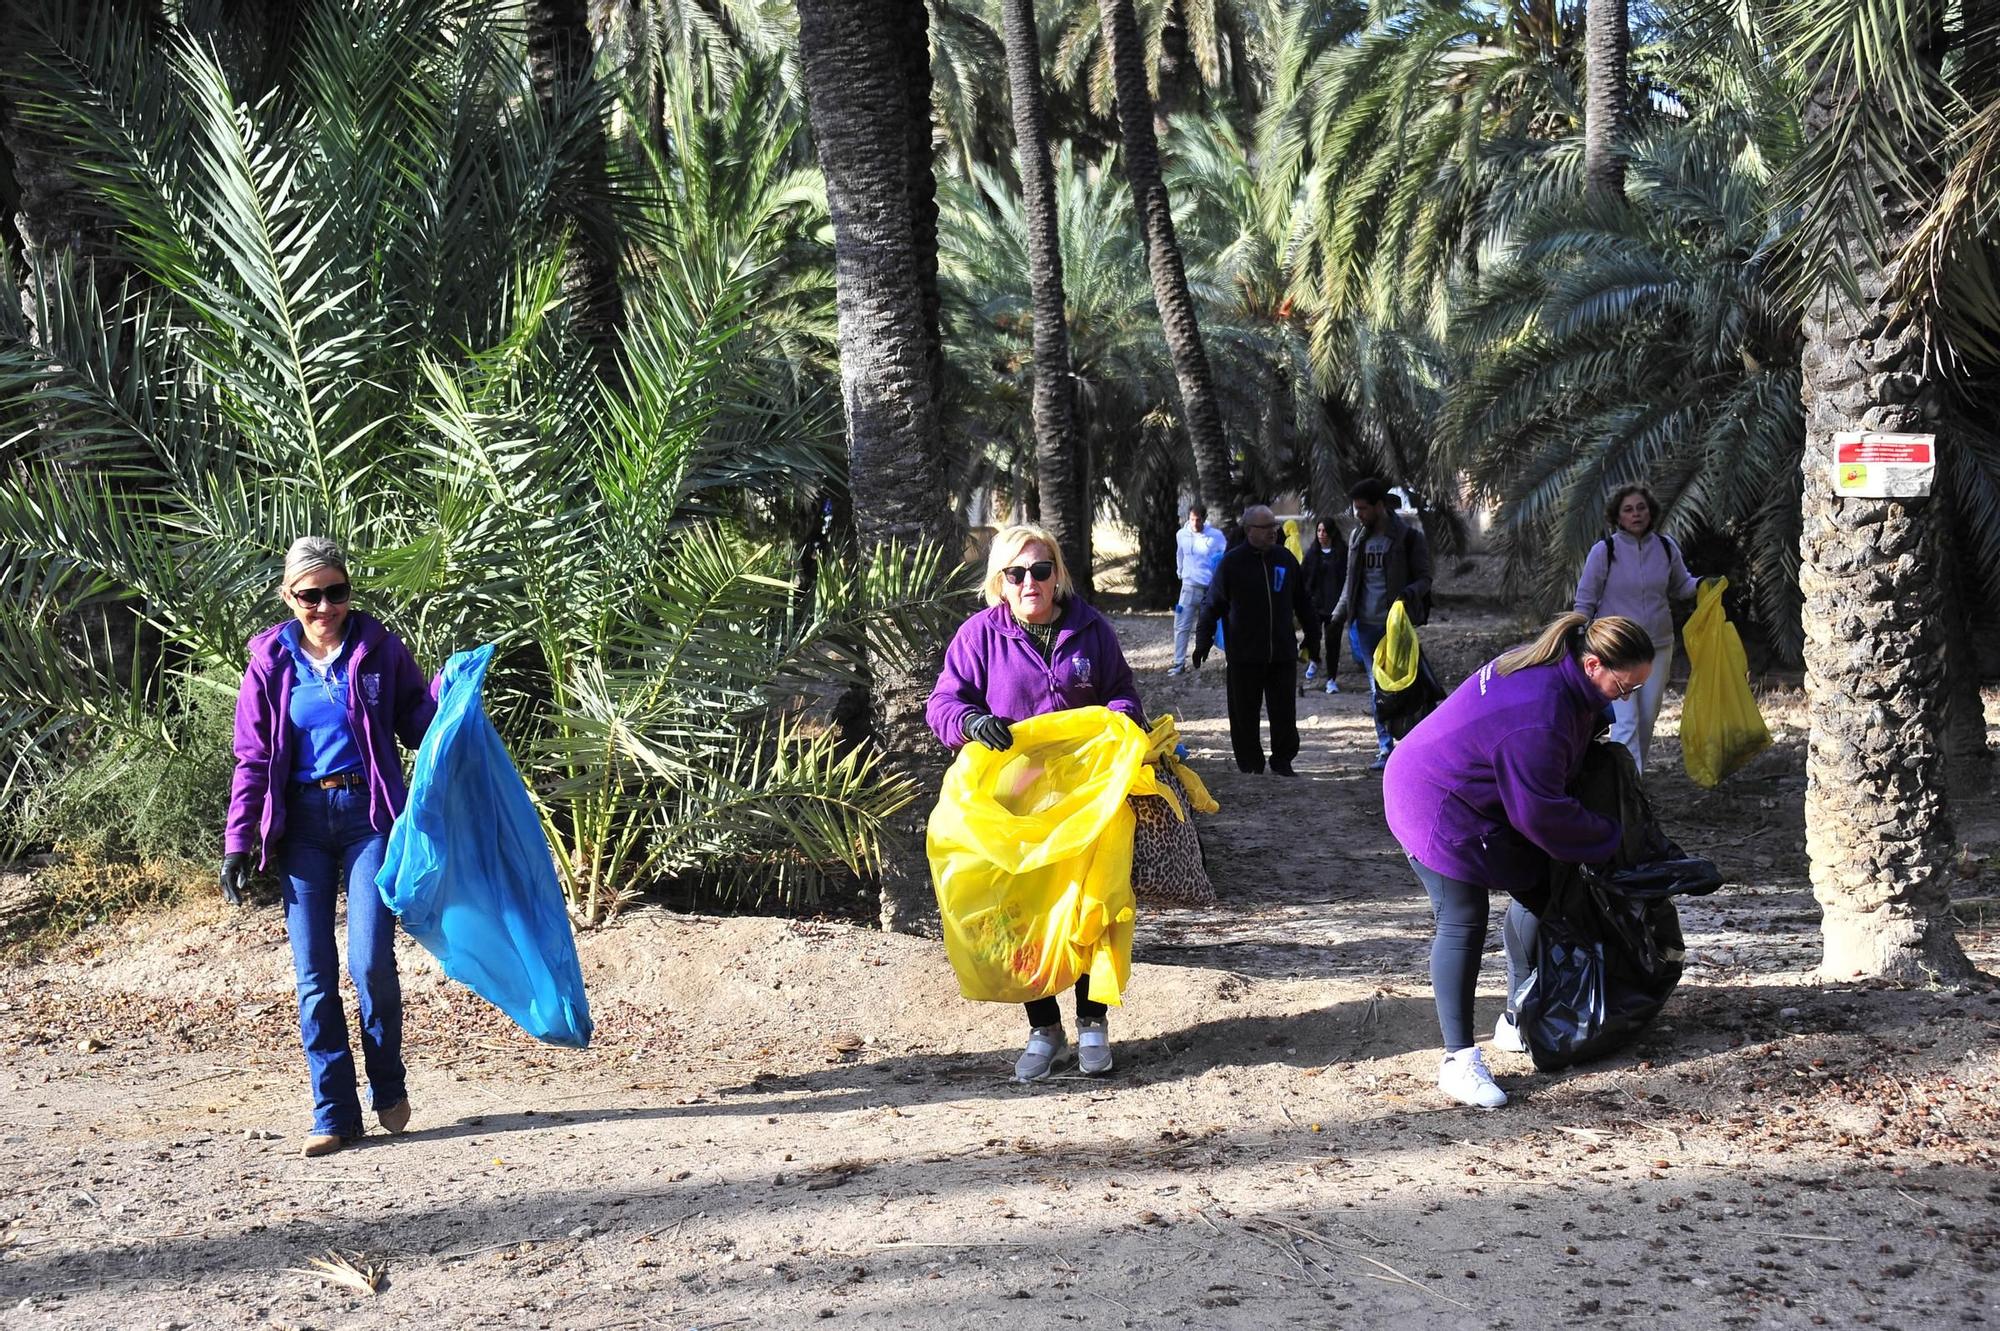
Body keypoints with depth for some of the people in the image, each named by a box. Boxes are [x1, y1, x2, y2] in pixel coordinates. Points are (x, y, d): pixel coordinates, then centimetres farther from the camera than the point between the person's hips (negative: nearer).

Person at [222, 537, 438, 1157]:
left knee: (372, 964, -9)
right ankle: (334, 1114, 9)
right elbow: (252, 757, 8)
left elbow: (415, 723, 8)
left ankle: (388, 1086, 16)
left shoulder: (380, 649, 3)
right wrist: (238, 841, 3)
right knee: (314, 976, 1)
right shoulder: (270, 662, 6)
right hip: (302, 821, 2)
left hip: (368, 813, -2)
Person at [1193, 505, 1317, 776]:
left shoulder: (1285, 558, 7)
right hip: (1244, 654, -3)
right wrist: (1203, 639, -4)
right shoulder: (1233, 562, -3)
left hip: (1282, 652, 3)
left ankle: (1283, 761, 17)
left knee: (1284, 711, 4)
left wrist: (1312, 637, 19)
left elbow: (1302, 601, 17)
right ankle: (1250, 764, 14)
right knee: (1245, 713, 3)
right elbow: (1214, 604, 0)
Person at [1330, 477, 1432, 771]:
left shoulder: (1408, 536, -5)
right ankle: (1385, 749, 9)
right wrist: (1339, 614, 12)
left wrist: (1410, 592, -25)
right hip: (1366, 624, 5)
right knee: (1377, 689, 5)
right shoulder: (1358, 537, 11)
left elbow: (1424, 578, -4)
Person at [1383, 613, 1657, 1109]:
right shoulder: (1538, 716, -36)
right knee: (1462, 921, -15)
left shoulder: (1555, 668, -4)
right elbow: (1543, 812, -27)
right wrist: (1607, 838, -12)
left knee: (1536, 891, 12)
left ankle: (1518, 1021, 26)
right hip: (1437, 803, -11)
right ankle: (1459, 1060, -14)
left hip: (1485, 799, 11)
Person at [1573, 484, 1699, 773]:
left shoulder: (1665, 547, 2)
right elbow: (1585, 601, -1)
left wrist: (1703, 585, -1)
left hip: (1658, 646, 4)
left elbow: (1680, 586, 19)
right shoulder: (1604, 550, -7)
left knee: (1647, 720, 10)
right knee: (1625, 722, -13)